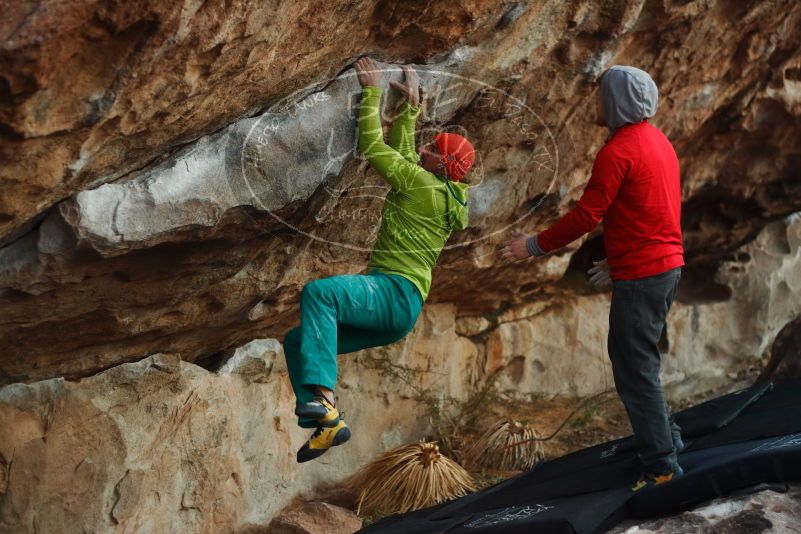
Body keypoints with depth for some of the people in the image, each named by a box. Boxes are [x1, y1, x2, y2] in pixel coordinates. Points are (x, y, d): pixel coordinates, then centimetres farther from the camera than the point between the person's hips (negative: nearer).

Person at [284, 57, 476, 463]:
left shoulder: (424, 185, -7)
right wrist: (411, 107, 34)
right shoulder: (437, 191, 20)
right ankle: (328, 426, 2)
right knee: (297, 340, 8)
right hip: (390, 300, 10)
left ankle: (323, 398, -44)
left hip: (396, 292, -10)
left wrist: (372, 93, 4)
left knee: (318, 291, -35)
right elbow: (401, 152, 35)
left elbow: (372, 146, -4)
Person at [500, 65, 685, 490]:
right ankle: (665, 438, 28)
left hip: (641, 276, -10)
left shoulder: (618, 151, -16)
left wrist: (534, 246, -7)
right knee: (636, 359, 21)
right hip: (667, 265, 10)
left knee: (634, 368, -3)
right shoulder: (658, 141, 14)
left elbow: (585, 216, -18)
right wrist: (617, 261, 25)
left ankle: (660, 464, 0)